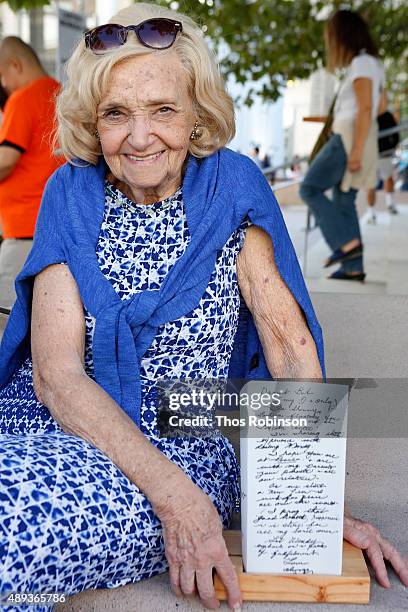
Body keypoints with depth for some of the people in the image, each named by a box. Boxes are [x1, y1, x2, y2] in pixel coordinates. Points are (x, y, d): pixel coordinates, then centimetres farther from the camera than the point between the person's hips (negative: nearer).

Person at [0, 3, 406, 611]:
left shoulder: (230, 186, -3)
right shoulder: (72, 194, -1)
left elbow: (291, 343, -5)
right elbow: (56, 373, -10)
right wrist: (174, 493, -23)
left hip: (187, 443, -1)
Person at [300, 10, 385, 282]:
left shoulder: (361, 62, -9)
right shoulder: (373, 62, 20)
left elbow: (365, 108, -17)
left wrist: (356, 150, -22)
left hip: (351, 136, -9)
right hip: (355, 138, 9)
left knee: (310, 189, -5)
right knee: (343, 201, 8)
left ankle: (347, 242, -12)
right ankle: (354, 267, 6)